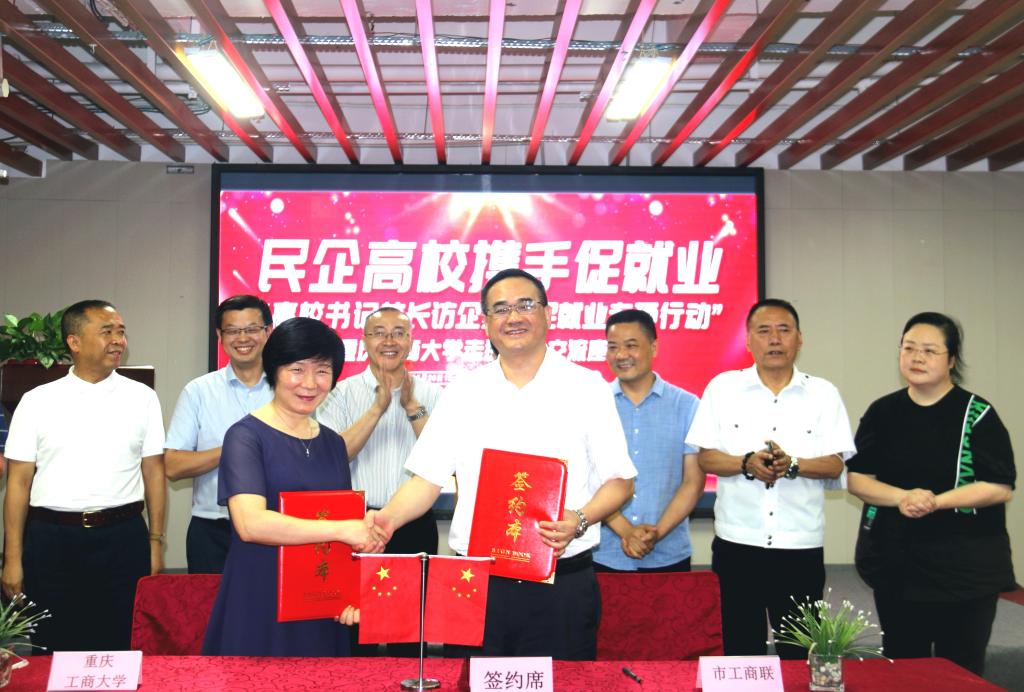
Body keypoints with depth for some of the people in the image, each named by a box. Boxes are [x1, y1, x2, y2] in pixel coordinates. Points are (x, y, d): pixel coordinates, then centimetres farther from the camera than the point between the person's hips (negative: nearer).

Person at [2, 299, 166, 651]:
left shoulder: (142, 398, 5)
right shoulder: (37, 401, 3)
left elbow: (154, 472, 6)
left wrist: (155, 542, 2)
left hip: (123, 540, 0)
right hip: (52, 540, 0)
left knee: (120, 646, 6)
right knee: (52, 647, 8)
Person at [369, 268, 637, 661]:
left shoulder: (586, 388, 1)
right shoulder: (463, 393, 7)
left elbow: (619, 481, 1)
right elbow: (427, 478, 5)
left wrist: (580, 520, -17)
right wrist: (388, 518, -13)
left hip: (561, 584, -1)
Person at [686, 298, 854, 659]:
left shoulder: (823, 393, 5)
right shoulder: (722, 387, 3)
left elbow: (835, 465, 0)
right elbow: (706, 457, 0)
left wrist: (792, 464, -18)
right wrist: (746, 463, -18)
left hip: (801, 546, 1)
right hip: (737, 543, 0)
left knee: (800, 652, 8)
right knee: (739, 649, 9)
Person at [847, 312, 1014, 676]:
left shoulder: (978, 414, -6)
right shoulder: (882, 413, 4)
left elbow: (1000, 488, -10)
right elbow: (857, 478, 1)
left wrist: (936, 501, -21)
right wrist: (902, 497, -17)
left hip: (965, 566, -3)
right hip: (895, 563, 3)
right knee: (901, 668, 15)